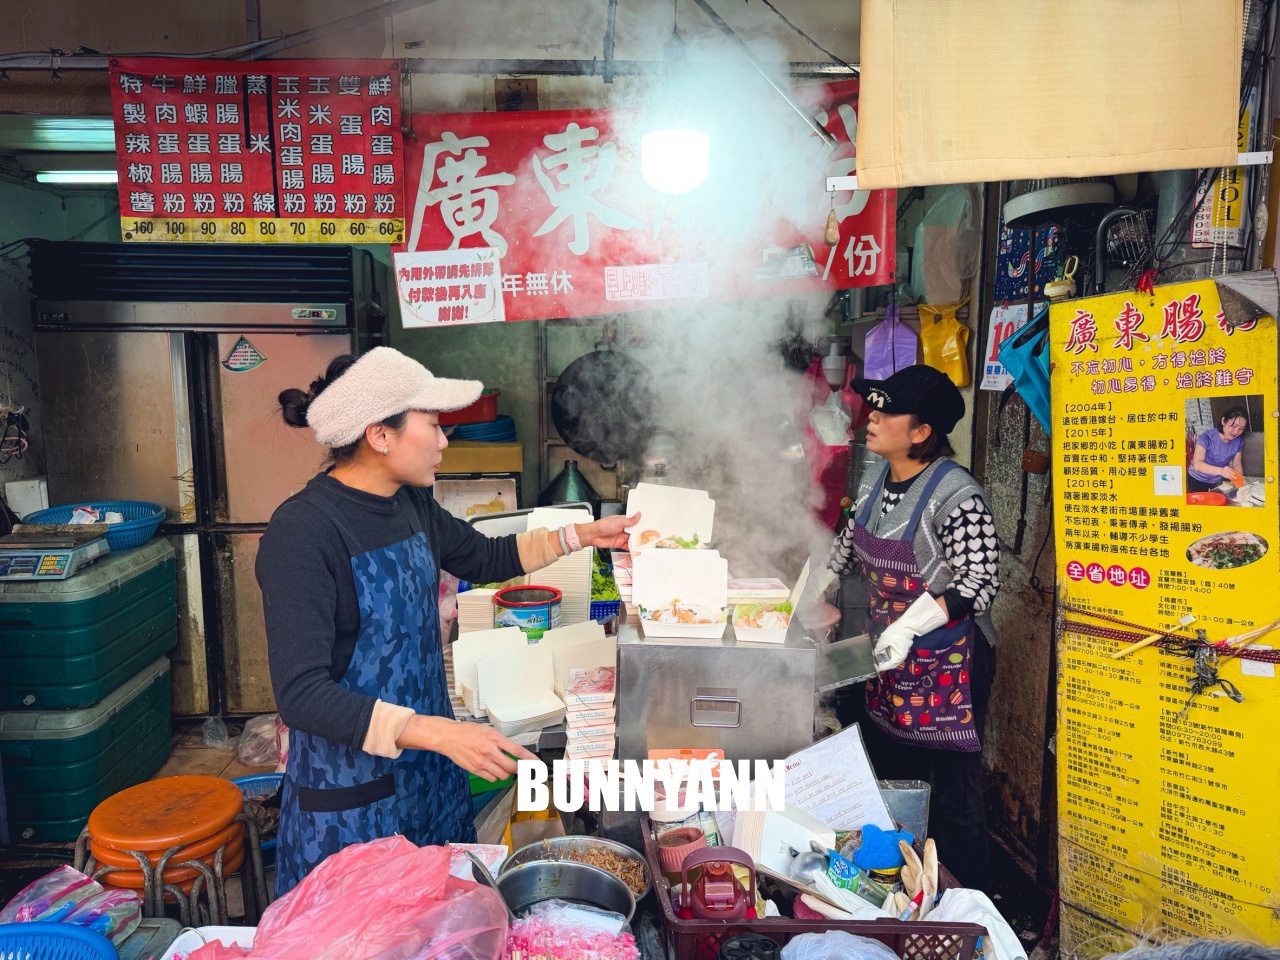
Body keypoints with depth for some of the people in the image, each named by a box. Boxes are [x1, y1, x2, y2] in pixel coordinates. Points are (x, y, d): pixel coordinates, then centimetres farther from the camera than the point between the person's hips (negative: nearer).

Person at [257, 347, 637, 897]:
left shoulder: (410, 503, 1)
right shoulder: (303, 531, -23)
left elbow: (483, 558, 19)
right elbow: (301, 695, -26)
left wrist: (583, 536, 13)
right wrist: (439, 732, -33)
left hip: (428, 769, 7)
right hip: (350, 795, -7)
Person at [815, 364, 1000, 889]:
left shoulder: (957, 495, -21)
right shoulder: (875, 478, 4)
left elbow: (980, 581, -22)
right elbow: (851, 541, 21)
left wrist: (910, 624, -30)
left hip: (946, 665, -8)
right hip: (888, 657, 8)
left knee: (952, 795, 3)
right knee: (891, 778, 19)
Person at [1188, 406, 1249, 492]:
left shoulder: (1238, 441, -12)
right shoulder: (1207, 437, -27)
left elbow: (1237, 464, -5)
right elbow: (1197, 464, -36)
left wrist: (1240, 480, -25)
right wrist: (1220, 470, -52)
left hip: (1219, 480, 4)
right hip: (1198, 480, -4)